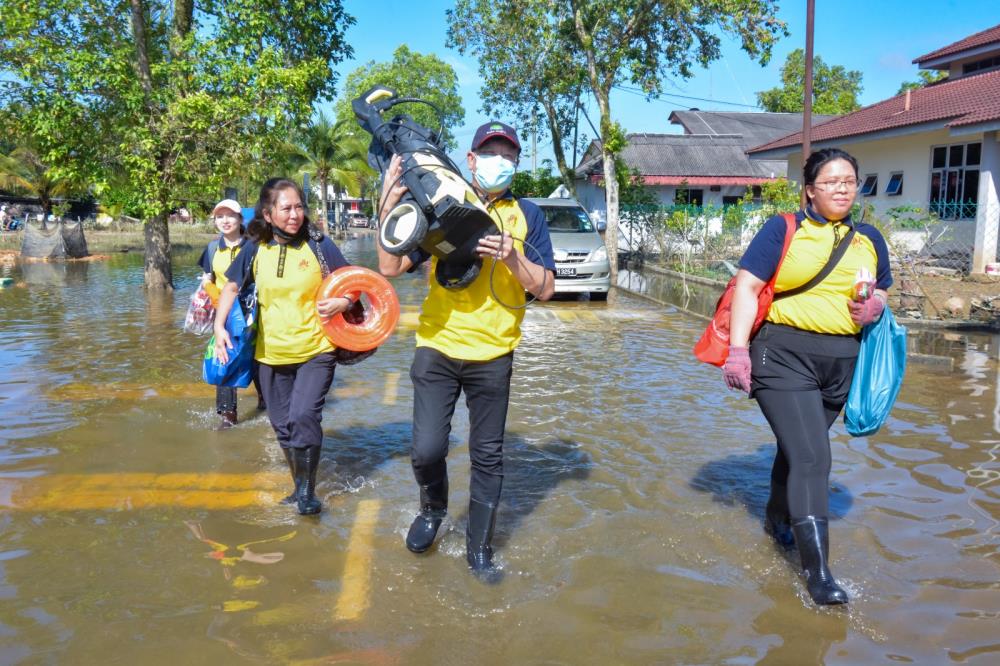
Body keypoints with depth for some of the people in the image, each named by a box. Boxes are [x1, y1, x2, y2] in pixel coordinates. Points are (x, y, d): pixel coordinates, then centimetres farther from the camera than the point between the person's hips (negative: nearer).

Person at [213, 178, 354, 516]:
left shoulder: (319, 244, -9)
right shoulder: (255, 249, -2)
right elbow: (232, 287, 12)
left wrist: (342, 302, -23)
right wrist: (220, 326, 0)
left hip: (315, 350, -3)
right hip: (271, 354, 4)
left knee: (304, 416, -19)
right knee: (283, 425, 12)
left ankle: (307, 491, 1)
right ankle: (300, 488, 33)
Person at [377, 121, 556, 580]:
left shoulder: (526, 215, 4)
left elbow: (545, 288, -3)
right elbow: (391, 268, -3)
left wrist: (511, 257, -20)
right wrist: (388, 211, -16)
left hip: (492, 356, 1)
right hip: (437, 350, 0)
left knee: (487, 458, 8)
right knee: (427, 449, -5)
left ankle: (479, 549, 27)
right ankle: (433, 508, 29)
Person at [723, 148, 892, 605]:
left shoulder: (869, 240, 14)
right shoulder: (784, 229, -2)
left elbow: (882, 290, 25)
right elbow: (747, 286, -8)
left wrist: (877, 306, -1)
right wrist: (738, 349, -17)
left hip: (842, 360, 5)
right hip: (784, 354, -5)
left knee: (801, 448, 18)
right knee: (811, 456, -12)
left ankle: (778, 518, 43)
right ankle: (816, 570, -7)